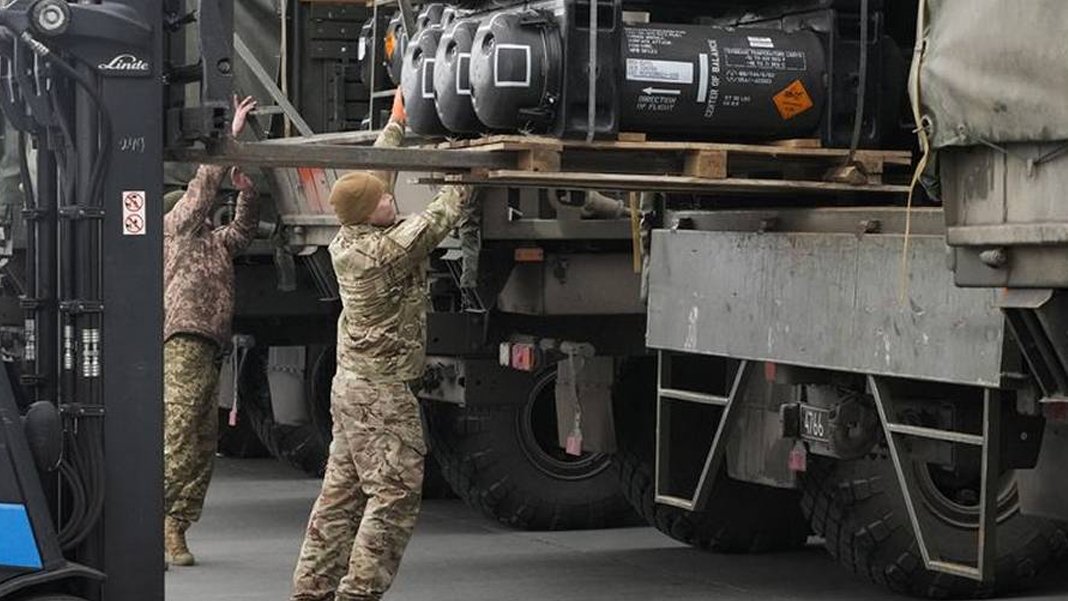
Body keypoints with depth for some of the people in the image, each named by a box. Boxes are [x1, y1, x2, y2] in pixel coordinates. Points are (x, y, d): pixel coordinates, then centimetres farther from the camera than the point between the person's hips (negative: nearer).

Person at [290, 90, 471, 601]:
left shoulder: (345, 242, 4)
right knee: (395, 493, -6)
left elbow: (374, 175, 15)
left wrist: (397, 123, 24)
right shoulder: (389, 250, -20)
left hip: (352, 383, 9)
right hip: (382, 392, -9)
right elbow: (440, 217, -11)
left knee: (342, 492, 12)